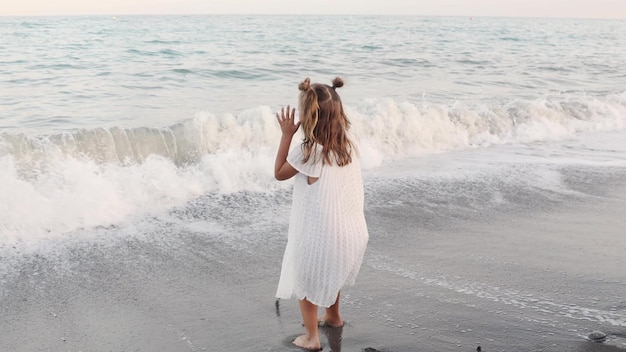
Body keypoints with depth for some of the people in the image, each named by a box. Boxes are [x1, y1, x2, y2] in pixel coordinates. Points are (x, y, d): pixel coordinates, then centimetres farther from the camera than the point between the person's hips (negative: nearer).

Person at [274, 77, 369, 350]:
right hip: (351, 231, 7)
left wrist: (286, 135, -5)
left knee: (305, 281, 17)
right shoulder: (348, 146, -4)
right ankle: (333, 316, 52)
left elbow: (279, 173, -4)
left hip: (318, 233, -6)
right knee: (331, 272, 33)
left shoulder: (307, 152, -21)